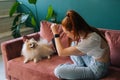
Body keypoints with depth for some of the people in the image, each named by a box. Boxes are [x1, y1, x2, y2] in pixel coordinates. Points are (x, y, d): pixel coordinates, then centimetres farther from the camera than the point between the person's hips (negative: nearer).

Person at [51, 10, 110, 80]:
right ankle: (81, 67, 12)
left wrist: (56, 34, -16)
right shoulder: (85, 31, -9)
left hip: (96, 70, -8)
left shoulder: (90, 40, -33)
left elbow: (61, 53, -25)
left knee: (58, 71, -13)